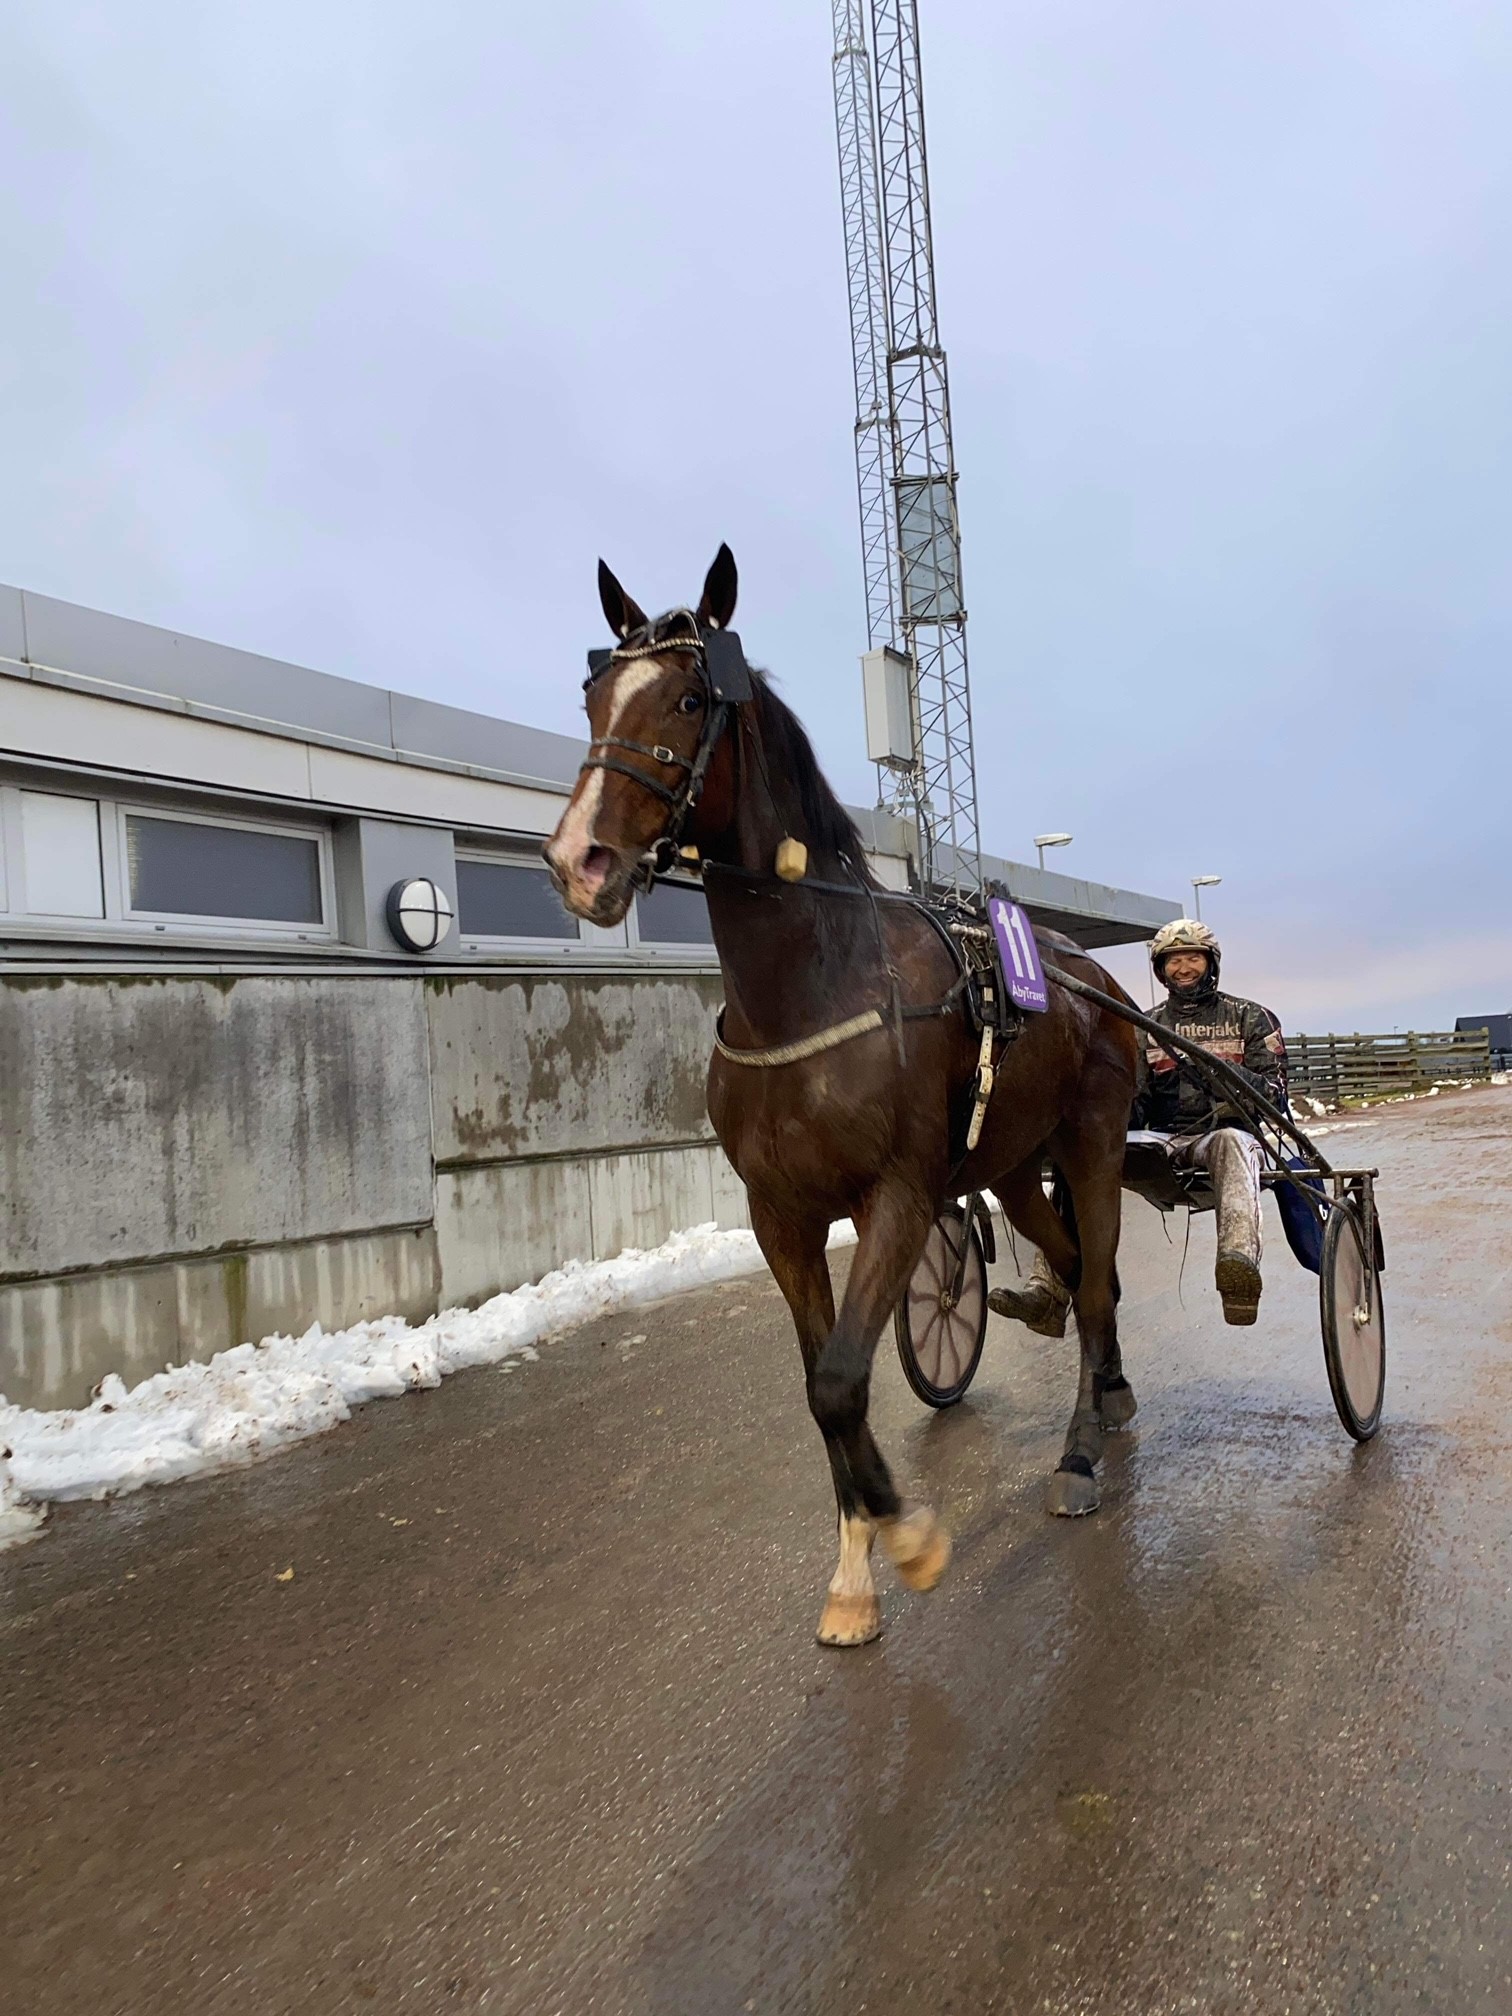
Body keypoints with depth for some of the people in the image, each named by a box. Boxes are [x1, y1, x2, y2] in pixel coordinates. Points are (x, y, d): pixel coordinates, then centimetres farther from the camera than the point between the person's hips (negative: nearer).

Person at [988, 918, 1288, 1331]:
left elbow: (1274, 1091, 3)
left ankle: (1240, 1262, -65)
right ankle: (1048, 1290, -35)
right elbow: (1135, 1099, 15)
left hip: (1225, 1131, -2)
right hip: (1162, 1140, 3)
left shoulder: (1249, 1017, 13)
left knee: (1231, 1142, -40)